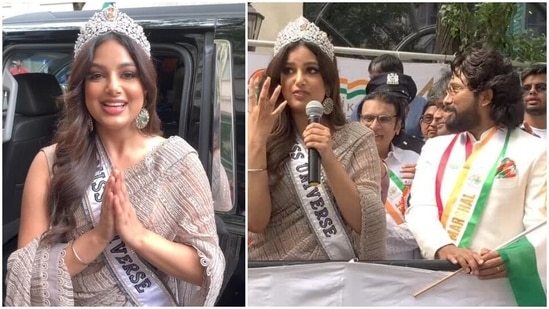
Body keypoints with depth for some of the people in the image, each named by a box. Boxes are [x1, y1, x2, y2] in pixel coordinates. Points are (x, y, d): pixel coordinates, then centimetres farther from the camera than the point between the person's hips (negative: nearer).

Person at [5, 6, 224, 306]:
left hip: (160, 303, 0)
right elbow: (27, 273, -6)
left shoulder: (178, 159, -3)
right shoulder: (50, 162, -3)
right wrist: (97, 237, -17)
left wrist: (138, 235, -16)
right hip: (77, 302, 0)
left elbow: (205, 270, -4)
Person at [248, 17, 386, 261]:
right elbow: (255, 222, -8)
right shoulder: (264, 139, 3)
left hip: (343, 258, 0)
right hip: (275, 259, 0)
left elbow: (364, 222, -7)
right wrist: (256, 141, -13)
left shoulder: (356, 138, 3)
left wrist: (328, 159, -17)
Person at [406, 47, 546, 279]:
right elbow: (421, 209, 2)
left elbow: (540, 228, -2)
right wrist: (443, 248, -16)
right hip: (437, 275, 3)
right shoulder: (435, 147, 15)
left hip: (499, 280, -2)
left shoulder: (533, 152, 5)